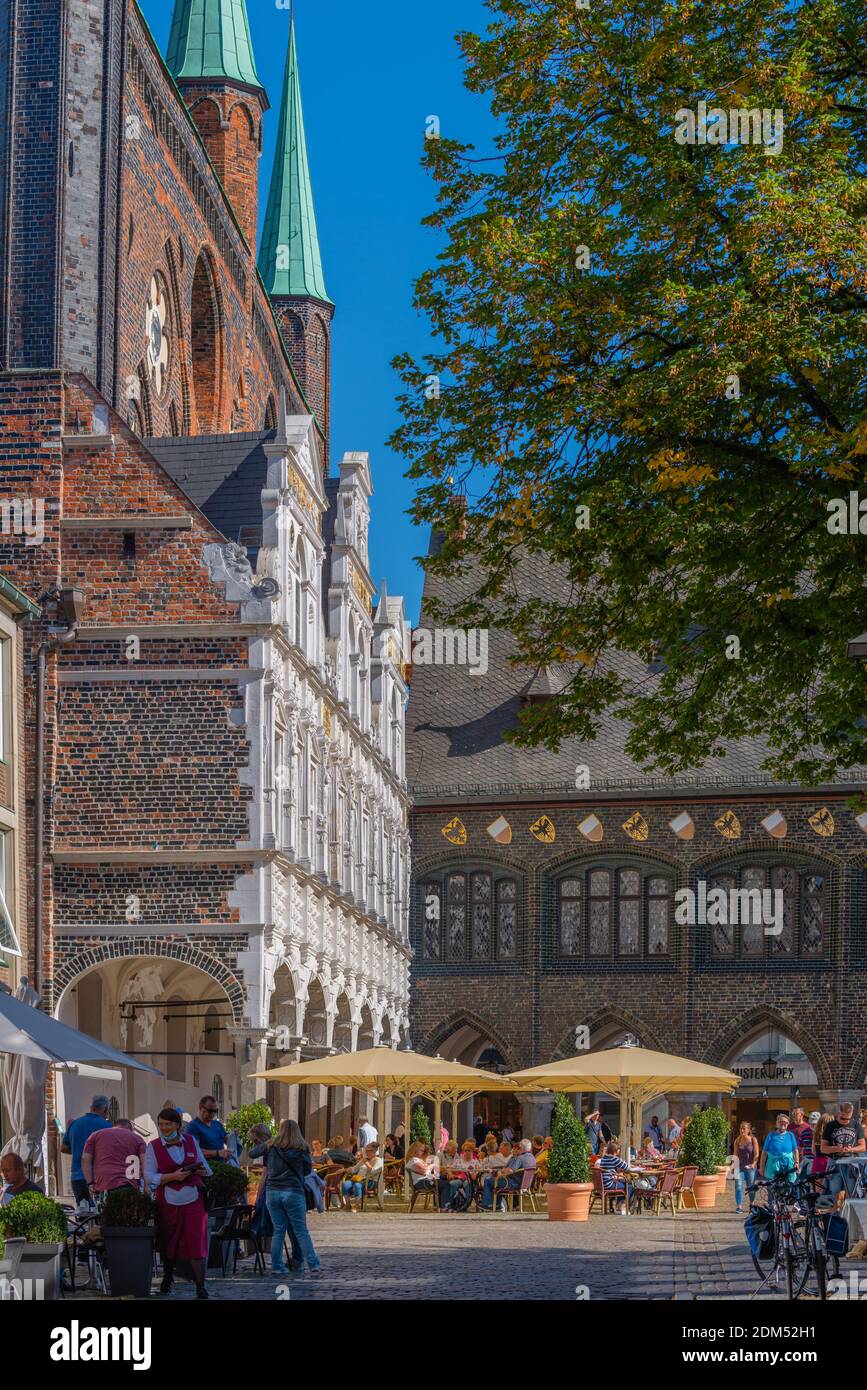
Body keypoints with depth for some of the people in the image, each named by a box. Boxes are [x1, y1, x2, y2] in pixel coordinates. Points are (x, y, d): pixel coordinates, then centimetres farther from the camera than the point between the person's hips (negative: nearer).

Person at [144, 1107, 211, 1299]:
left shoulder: (191, 1141, 7)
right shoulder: (153, 1147, -1)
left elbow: (203, 1163, 21)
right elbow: (149, 1176, -7)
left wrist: (203, 1171, -2)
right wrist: (173, 1176, -19)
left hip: (193, 1200, 0)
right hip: (168, 1202, 0)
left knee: (196, 1242, -9)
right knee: (168, 1243, 12)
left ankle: (200, 1287, -6)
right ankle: (167, 1279, 35)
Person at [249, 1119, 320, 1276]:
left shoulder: (271, 1147, 2)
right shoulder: (302, 1149, -3)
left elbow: (252, 1153, 13)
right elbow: (308, 1170, 7)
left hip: (273, 1192, 2)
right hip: (294, 1192, -2)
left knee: (278, 1231, 9)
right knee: (301, 1231, 2)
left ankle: (277, 1266, 8)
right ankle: (313, 1264, -4)